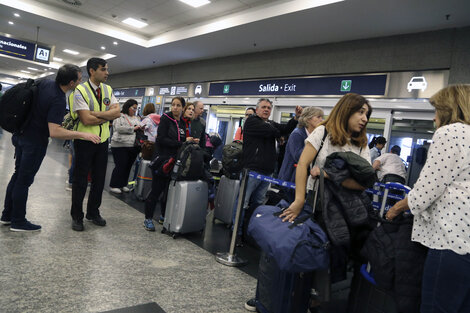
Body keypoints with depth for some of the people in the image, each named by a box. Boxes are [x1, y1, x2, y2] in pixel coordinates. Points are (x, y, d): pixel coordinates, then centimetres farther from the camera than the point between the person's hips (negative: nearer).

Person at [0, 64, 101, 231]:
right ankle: (18, 222, 15)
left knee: (18, 175, 18)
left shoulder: (45, 82, -1)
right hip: (35, 141, -9)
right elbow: (54, 132, -33)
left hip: (21, 135, 9)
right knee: (24, 180, 2)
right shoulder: (58, 101, -27)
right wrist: (83, 135, -31)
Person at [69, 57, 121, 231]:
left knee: (99, 179, 13)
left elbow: (117, 112, -7)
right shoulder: (80, 91, -12)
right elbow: (86, 119, -22)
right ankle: (76, 216, 21)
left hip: (103, 140, 5)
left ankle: (93, 212, 30)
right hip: (84, 140, -5)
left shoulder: (108, 90, 5)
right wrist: (107, 116, -11)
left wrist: (96, 113, -18)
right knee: (80, 180, 5)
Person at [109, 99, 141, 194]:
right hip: (120, 146, -6)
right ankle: (114, 186, 8)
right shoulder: (120, 116, -1)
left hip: (133, 147, 6)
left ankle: (123, 184, 22)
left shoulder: (136, 118, 20)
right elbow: (119, 128, -14)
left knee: (128, 166, 10)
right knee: (120, 166, -4)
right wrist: (133, 128, -12)